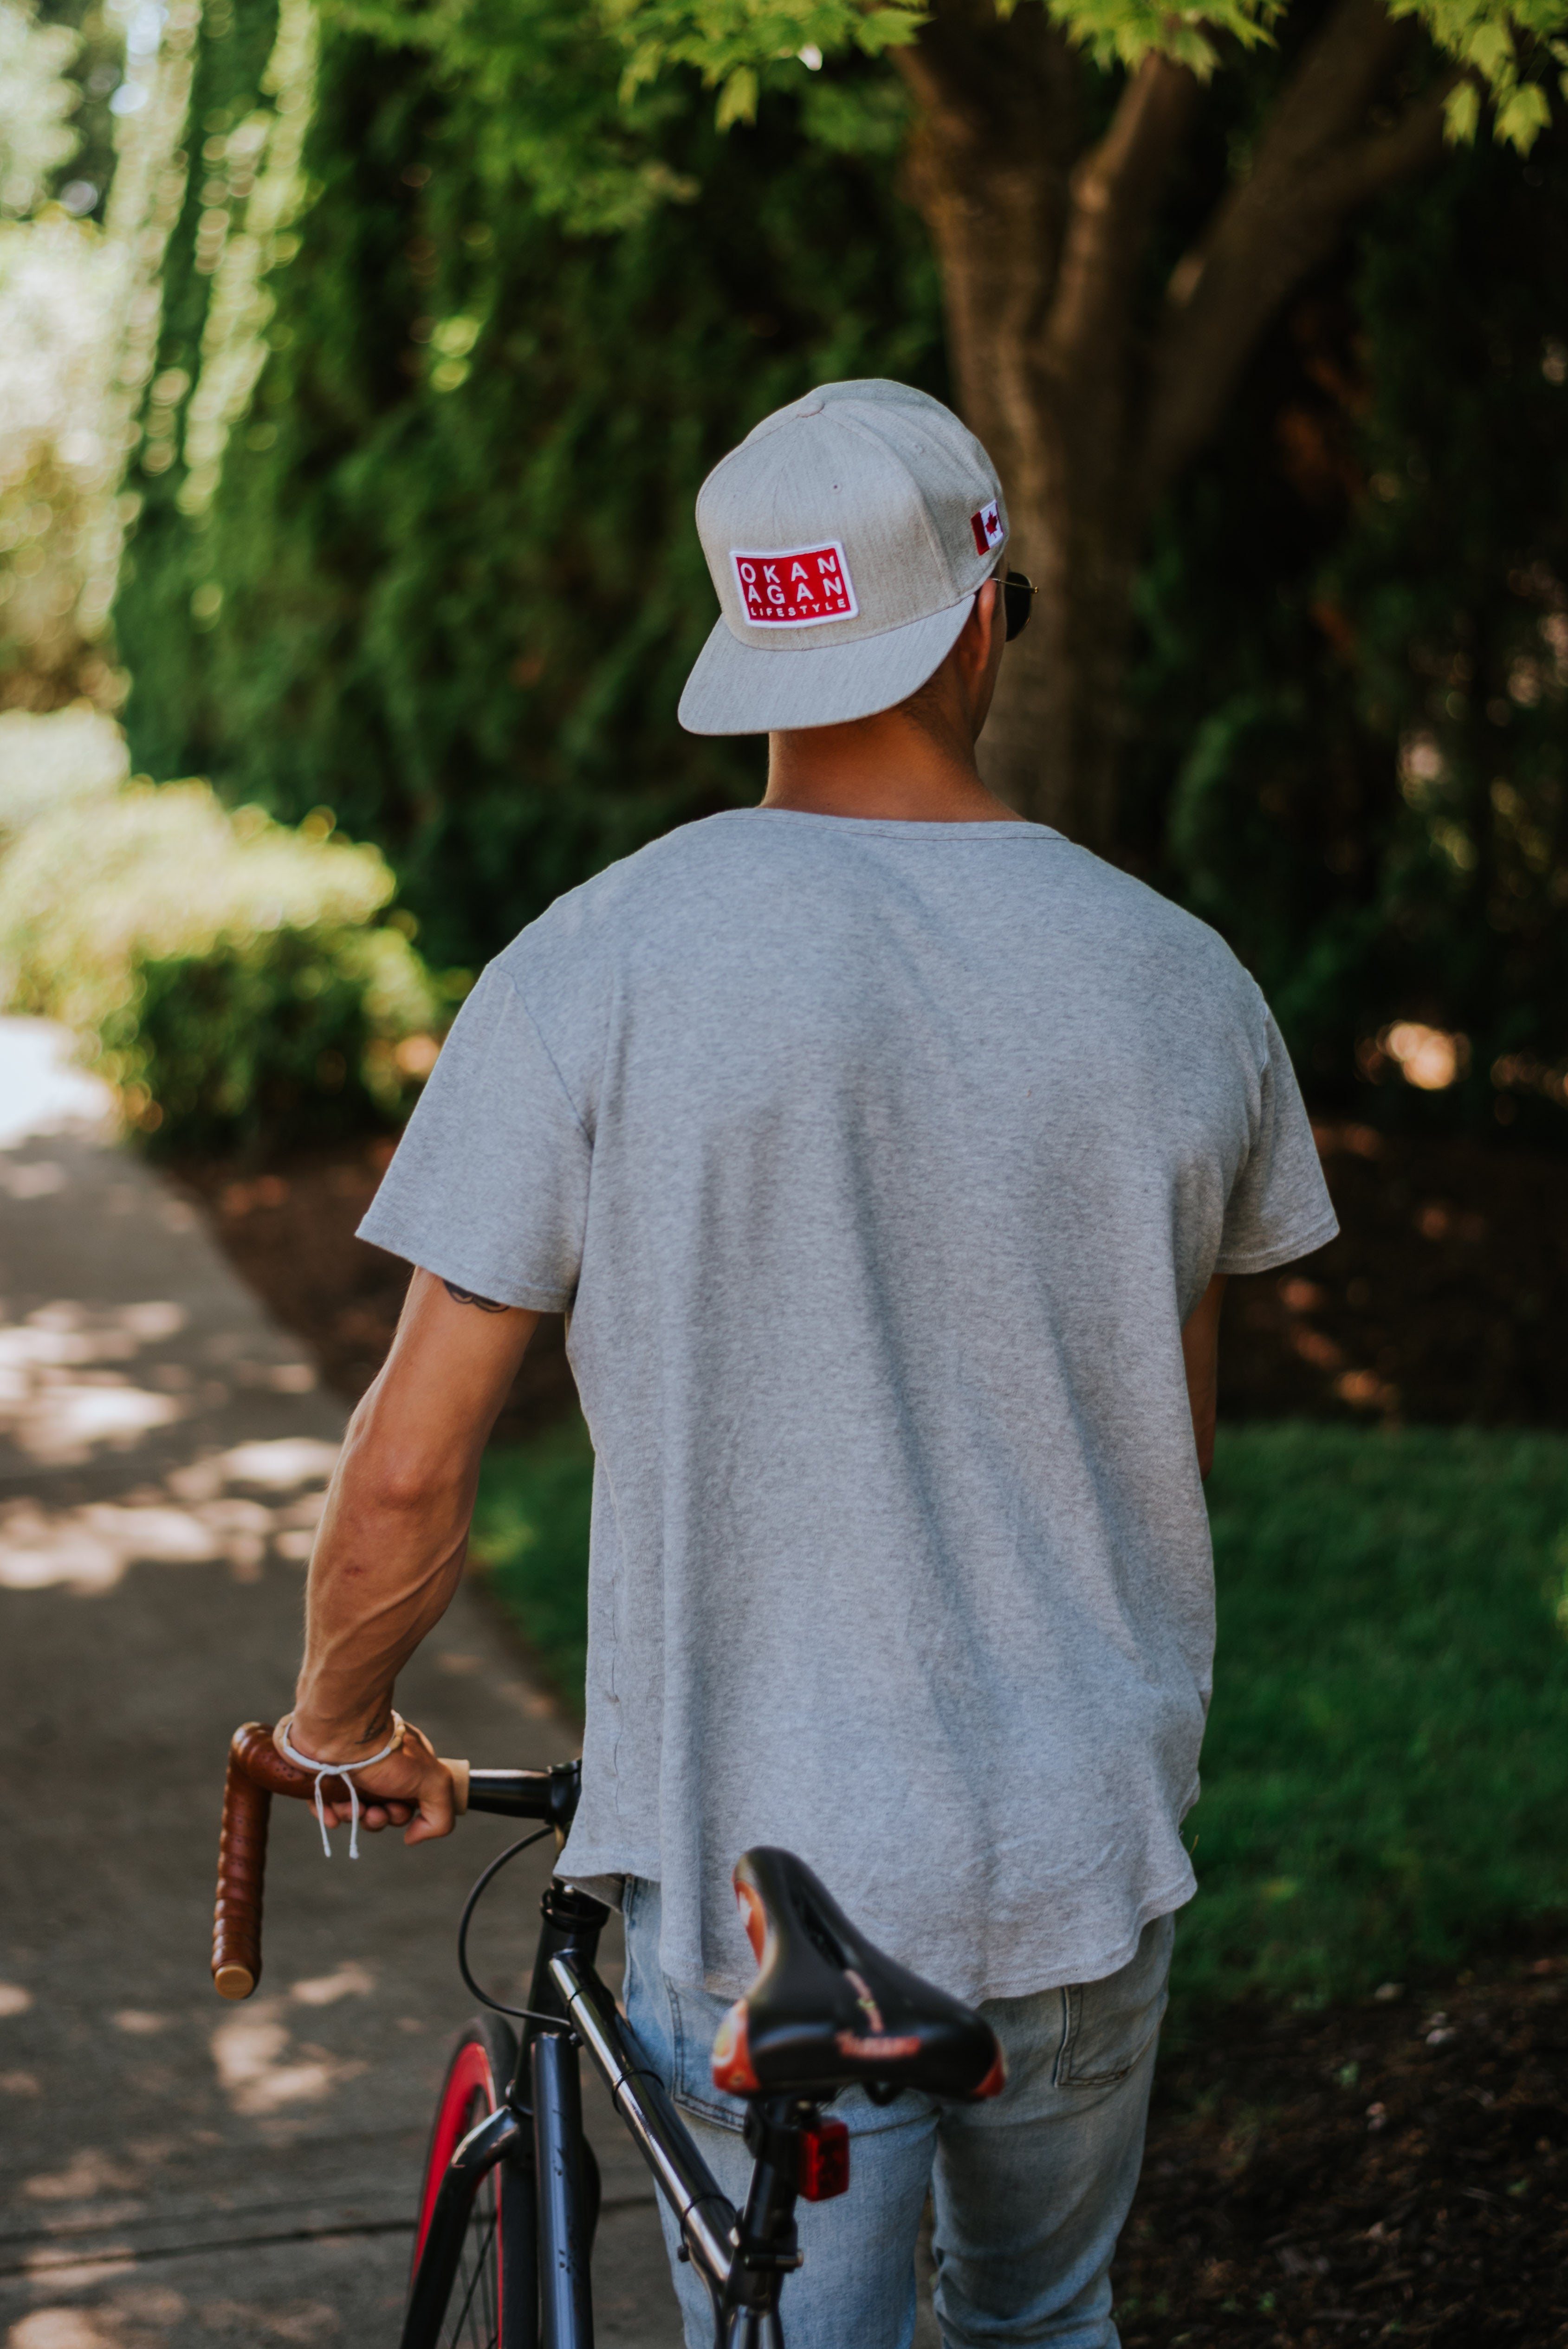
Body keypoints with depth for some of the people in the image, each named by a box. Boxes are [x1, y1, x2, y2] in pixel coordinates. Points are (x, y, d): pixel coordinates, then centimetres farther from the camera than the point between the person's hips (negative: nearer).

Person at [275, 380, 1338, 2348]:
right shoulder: (1181, 980, -3)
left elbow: (411, 1468, -11)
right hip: (1095, 1854, 3)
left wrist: (341, 1723, 9)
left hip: (761, 1883, -3)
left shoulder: (599, 968, -13)